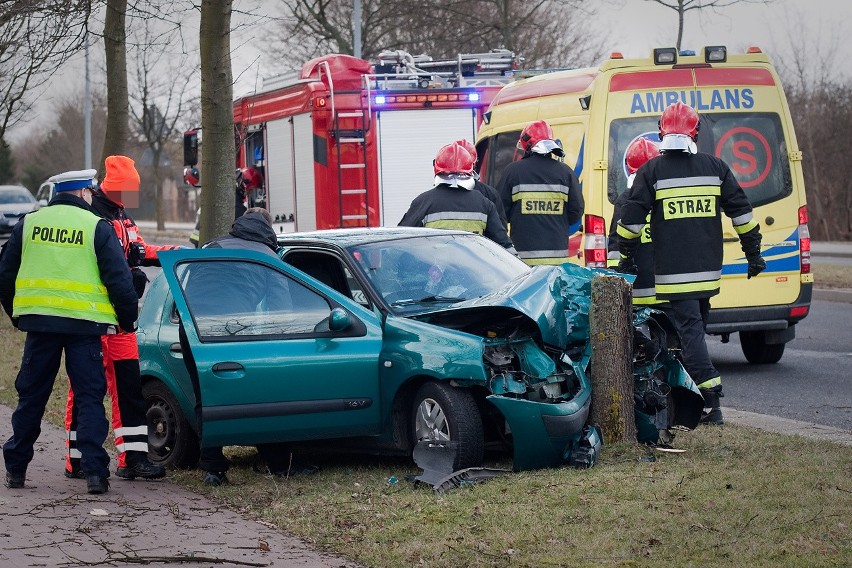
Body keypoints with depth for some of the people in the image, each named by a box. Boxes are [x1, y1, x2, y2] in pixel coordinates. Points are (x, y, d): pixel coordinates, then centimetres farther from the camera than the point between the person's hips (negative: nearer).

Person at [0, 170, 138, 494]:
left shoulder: (29, 224, 8)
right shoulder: (97, 227, -3)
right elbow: (119, 279, -6)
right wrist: (128, 319, 7)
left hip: (38, 321, 3)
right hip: (84, 323, -3)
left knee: (31, 396, 13)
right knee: (89, 397, 2)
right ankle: (94, 471, -5)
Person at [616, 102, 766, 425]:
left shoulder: (651, 171, -3)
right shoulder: (715, 167, 7)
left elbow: (631, 219, -4)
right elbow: (741, 211, 9)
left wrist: (627, 256, 8)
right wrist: (753, 253, 16)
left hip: (673, 273, -4)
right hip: (708, 270, 4)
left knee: (689, 329, -7)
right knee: (695, 327, 17)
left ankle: (710, 403, -18)